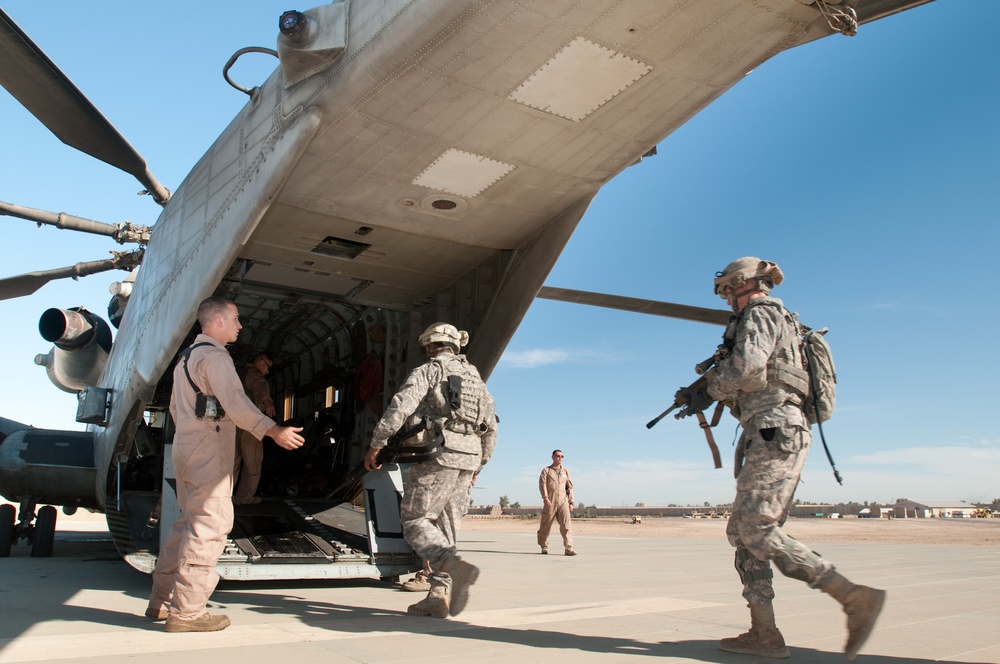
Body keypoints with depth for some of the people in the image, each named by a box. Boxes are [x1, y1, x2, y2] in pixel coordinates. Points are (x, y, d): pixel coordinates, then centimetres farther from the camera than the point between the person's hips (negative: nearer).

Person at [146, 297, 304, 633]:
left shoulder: (187, 356, 21)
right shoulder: (214, 356, -12)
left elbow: (175, 406, 29)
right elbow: (235, 401, -26)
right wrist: (273, 430, -35)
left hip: (185, 447, 10)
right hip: (209, 453, -10)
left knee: (190, 522, 16)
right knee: (210, 524, -9)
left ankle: (161, 601, 22)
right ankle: (186, 612, -8)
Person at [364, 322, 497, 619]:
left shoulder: (427, 371, 1)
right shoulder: (474, 376, 22)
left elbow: (400, 407, -13)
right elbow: (491, 425, 21)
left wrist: (376, 445, -8)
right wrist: (480, 463, 29)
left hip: (439, 453, -7)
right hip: (468, 459, 7)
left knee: (415, 520, -3)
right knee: (445, 527, 10)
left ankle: (456, 567, -26)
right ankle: (439, 596, 3)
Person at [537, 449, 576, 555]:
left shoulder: (565, 471, 17)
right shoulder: (546, 470, 6)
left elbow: (570, 487, 15)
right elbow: (542, 484, -6)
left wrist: (571, 502, 8)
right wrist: (545, 498, -20)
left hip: (563, 503, 2)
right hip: (550, 503, -2)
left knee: (566, 525, -10)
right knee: (546, 525, 5)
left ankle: (569, 548, -16)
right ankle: (544, 546, 22)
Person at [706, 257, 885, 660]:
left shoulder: (761, 312, -2)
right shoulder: (779, 324, 28)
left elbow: (748, 363, -20)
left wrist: (716, 385, -2)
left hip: (774, 431, -10)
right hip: (772, 436, 10)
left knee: (757, 531, -15)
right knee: (742, 531, 5)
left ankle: (855, 598, -14)